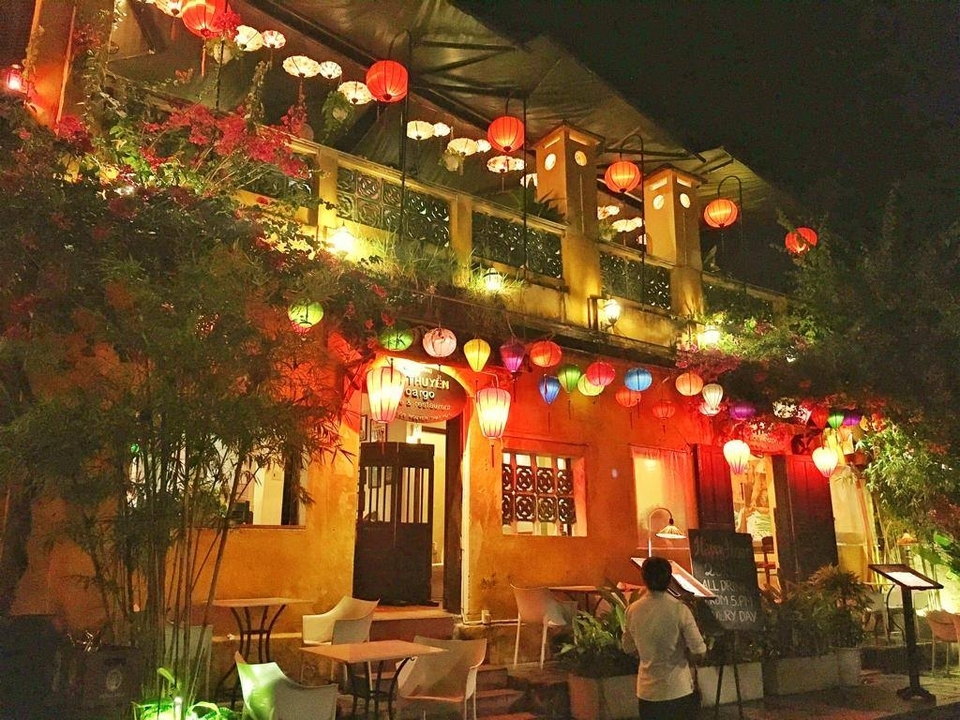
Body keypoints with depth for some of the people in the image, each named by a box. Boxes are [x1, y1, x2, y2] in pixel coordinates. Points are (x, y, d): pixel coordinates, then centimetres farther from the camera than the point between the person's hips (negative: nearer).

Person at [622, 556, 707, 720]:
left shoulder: (633, 610, -4)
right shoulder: (679, 610, -15)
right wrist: (682, 651, 6)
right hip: (678, 690, -3)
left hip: (647, 691, 3)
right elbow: (699, 653, -14)